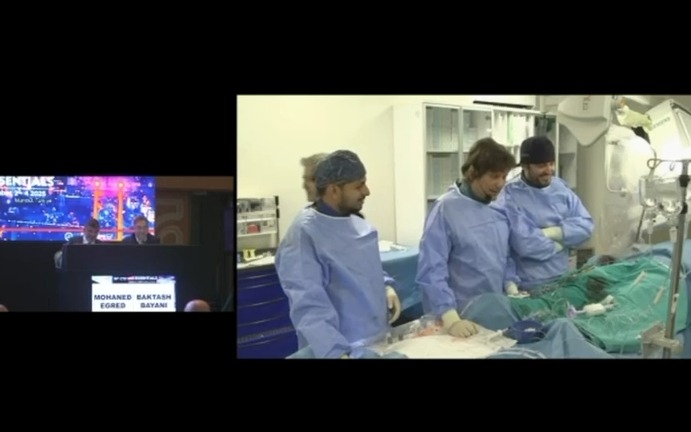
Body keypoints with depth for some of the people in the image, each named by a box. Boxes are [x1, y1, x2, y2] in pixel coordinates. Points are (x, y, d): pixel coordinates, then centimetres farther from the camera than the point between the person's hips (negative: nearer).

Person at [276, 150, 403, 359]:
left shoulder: (357, 222, 3)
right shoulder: (304, 234, -22)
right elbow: (309, 306, -28)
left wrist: (386, 286, 1)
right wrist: (336, 352, -35)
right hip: (342, 348, -8)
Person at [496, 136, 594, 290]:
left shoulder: (561, 188, 5)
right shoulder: (510, 196, -16)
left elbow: (586, 225, 0)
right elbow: (524, 243, -25)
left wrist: (553, 232, -16)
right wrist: (562, 241, -10)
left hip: (562, 280, 6)